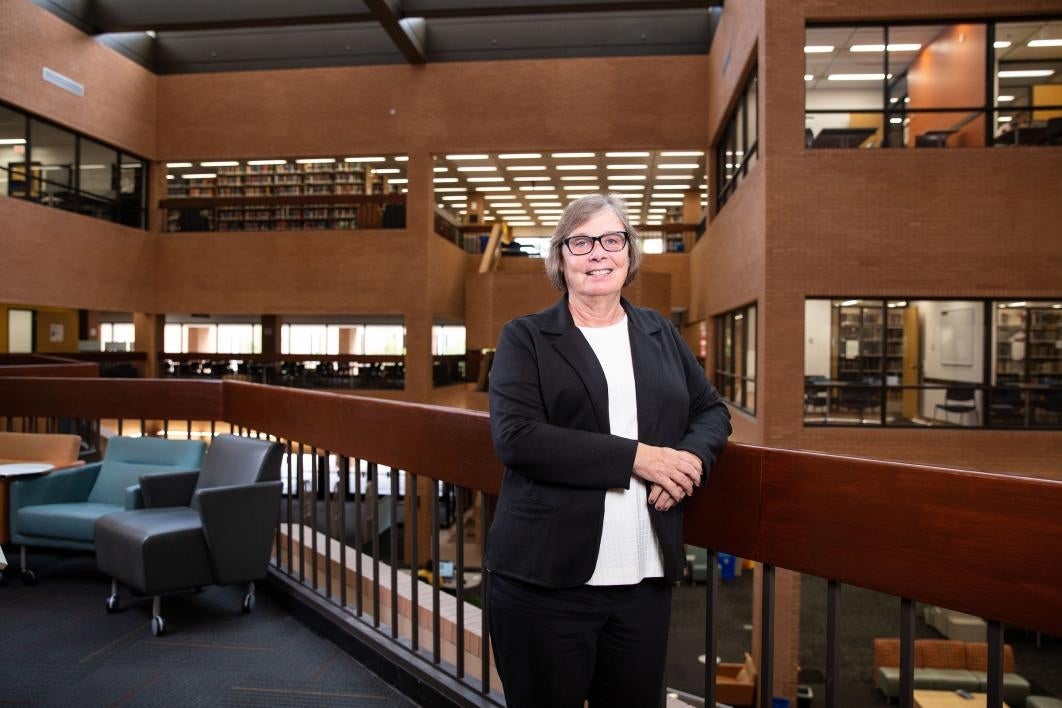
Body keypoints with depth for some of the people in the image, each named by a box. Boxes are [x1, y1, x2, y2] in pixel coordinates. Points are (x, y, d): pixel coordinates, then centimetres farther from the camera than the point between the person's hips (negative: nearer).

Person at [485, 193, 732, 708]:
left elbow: (712, 411, 17)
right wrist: (636, 456, -18)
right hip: (546, 579, -3)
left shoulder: (660, 334, 12)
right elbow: (515, 436, -15)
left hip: (646, 577, 4)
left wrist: (689, 458, -7)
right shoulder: (526, 338, -2)